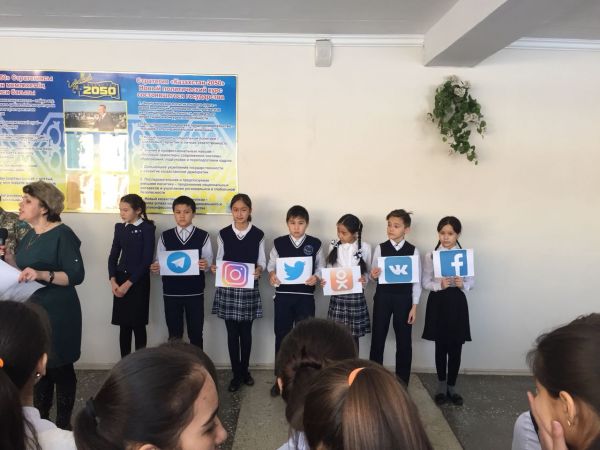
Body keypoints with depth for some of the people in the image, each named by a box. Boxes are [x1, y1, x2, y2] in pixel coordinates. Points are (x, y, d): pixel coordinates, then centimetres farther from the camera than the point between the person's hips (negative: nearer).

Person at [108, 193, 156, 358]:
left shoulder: (147, 228, -7)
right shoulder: (119, 227, 10)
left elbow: (147, 260, -11)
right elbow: (113, 255, 10)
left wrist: (129, 283, -13)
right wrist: (113, 281, -4)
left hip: (138, 281, -4)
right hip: (120, 280, 5)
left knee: (138, 324, 0)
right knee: (124, 325, 7)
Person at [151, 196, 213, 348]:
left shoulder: (203, 236, 0)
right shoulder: (165, 236, 5)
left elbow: (208, 262, -2)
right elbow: (160, 263, 7)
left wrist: (205, 265, -24)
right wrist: (156, 267, -15)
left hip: (195, 292, -1)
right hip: (171, 292, 1)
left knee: (195, 334, 7)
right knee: (174, 335, 11)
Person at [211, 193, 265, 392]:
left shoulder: (258, 234, 0)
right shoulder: (223, 234, 3)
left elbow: (262, 261, 3)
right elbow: (219, 259, 7)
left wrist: (259, 269, -18)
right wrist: (214, 268, -14)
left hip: (249, 288, -1)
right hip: (227, 288, 1)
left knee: (246, 332, 10)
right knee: (232, 333, 6)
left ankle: (245, 370, 28)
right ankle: (236, 374, 19)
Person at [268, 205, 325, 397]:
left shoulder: (315, 244, 0)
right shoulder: (279, 243, 2)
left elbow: (321, 267, 4)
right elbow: (271, 265, 5)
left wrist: (316, 277, -15)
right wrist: (271, 275, -16)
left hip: (305, 297, 0)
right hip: (283, 296, 1)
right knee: (281, 336, 8)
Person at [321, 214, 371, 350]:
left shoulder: (364, 247, -3)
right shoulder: (334, 245, 1)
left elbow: (368, 271, 4)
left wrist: (365, 279, -17)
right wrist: (325, 280, -13)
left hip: (356, 296, -1)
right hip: (337, 296, 1)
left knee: (354, 336, 6)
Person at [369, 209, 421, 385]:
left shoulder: (413, 250, -3)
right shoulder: (380, 248, -1)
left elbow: (417, 280, -1)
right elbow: (374, 276, 3)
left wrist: (414, 306, -4)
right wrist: (373, 275, -22)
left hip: (404, 298, 0)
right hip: (382, 297, 1)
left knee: (404, 341, 8)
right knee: (377, 339, 7)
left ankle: (402, 382, 23)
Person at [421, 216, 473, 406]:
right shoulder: (430, 255, -1)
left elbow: (471, 282, 4)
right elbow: (425, 283, -1)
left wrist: (462, 284, -17)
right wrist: (439, 285, -20)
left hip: (457, 302, 1)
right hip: (438, 302, 0)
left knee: (456, 347, 5)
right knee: (441, 346, 9)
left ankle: (452, 387, 21)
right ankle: (441, 386, 24)